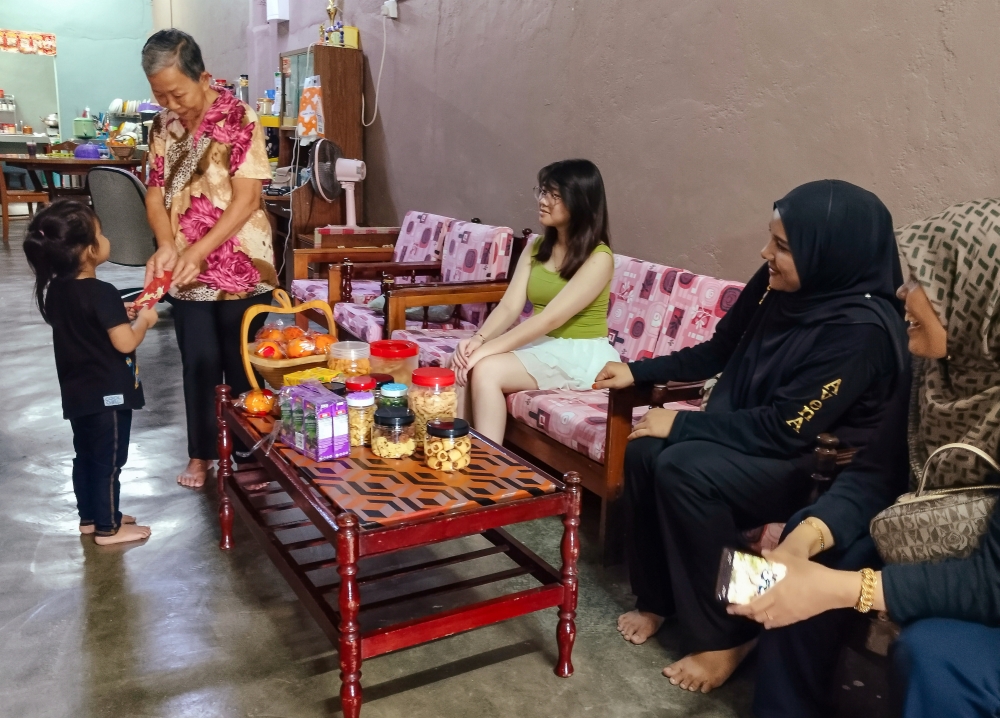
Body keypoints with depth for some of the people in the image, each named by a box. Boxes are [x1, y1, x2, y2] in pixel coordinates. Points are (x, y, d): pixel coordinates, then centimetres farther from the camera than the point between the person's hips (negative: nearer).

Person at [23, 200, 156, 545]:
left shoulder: (56, 288, 2)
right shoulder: (102, 293, -24)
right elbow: (125, 343, -23)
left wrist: (118, 315, 11)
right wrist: (143, 320, -6)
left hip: (77, 392, 8)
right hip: (108, 393, -8)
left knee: (85, 457, 20)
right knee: (109, 461, 5)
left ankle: (89, 517, 34)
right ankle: (107, 528, 16)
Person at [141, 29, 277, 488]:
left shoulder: (239, 118, -12)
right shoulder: (163, 125, 4)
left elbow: (246, 198, -17)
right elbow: (156, 192, 6)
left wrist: (197, 251, -22)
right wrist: (167, 245, -13)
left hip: (241, 265, -4)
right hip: (186, 271, 4)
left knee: (241, 363, 7)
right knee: (198, 363, 9)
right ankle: (202, 454, 25)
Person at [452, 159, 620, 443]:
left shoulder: (599, 258, -13)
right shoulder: (536, 248, 10)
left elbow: (550, 318, -23)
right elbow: (509, 306, -1)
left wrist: (488, 348, -28)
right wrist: (479, 339, -21)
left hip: (582, 356, -6)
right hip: (541, 347, 7)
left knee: (486, 369, -27)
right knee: (463, 363, -19)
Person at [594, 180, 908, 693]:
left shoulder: (861, 328, -26)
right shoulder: (778, 285, -4)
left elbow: (784, 427, -26)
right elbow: (718, 351, 12)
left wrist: (681, 424, -20)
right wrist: (638, 372, 8)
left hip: (820, 465, -7)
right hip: (751, 434, 8)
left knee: (684, 471, -28)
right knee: (645, 451, -13)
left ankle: (723, 636, -9)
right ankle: (656, 598, 7)